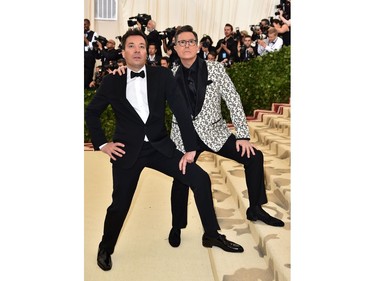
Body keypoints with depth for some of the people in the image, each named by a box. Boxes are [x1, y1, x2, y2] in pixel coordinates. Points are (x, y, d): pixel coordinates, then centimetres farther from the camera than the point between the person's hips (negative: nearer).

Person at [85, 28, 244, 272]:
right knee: (120, 204, 4)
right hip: (127, 150, -1)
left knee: (201, 179, -7)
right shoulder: (112, 81, 1)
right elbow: (91, 113, 12)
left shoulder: (162, 75, -1)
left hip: (160, 146, 1)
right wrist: (102, 144, 3)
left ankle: (212, 234, 13)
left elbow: (181, 111, -5)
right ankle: (105, 249, 35)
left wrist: (190, 148, -10)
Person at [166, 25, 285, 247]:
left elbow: (233, 100, -5)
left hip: (214, 132, 0)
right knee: (181, 180, 1)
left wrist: (243, 135, -10)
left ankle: (255, 209, 10)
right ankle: (177, 227, 28)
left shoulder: (215, 69, -5)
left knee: (254, 157, -10)